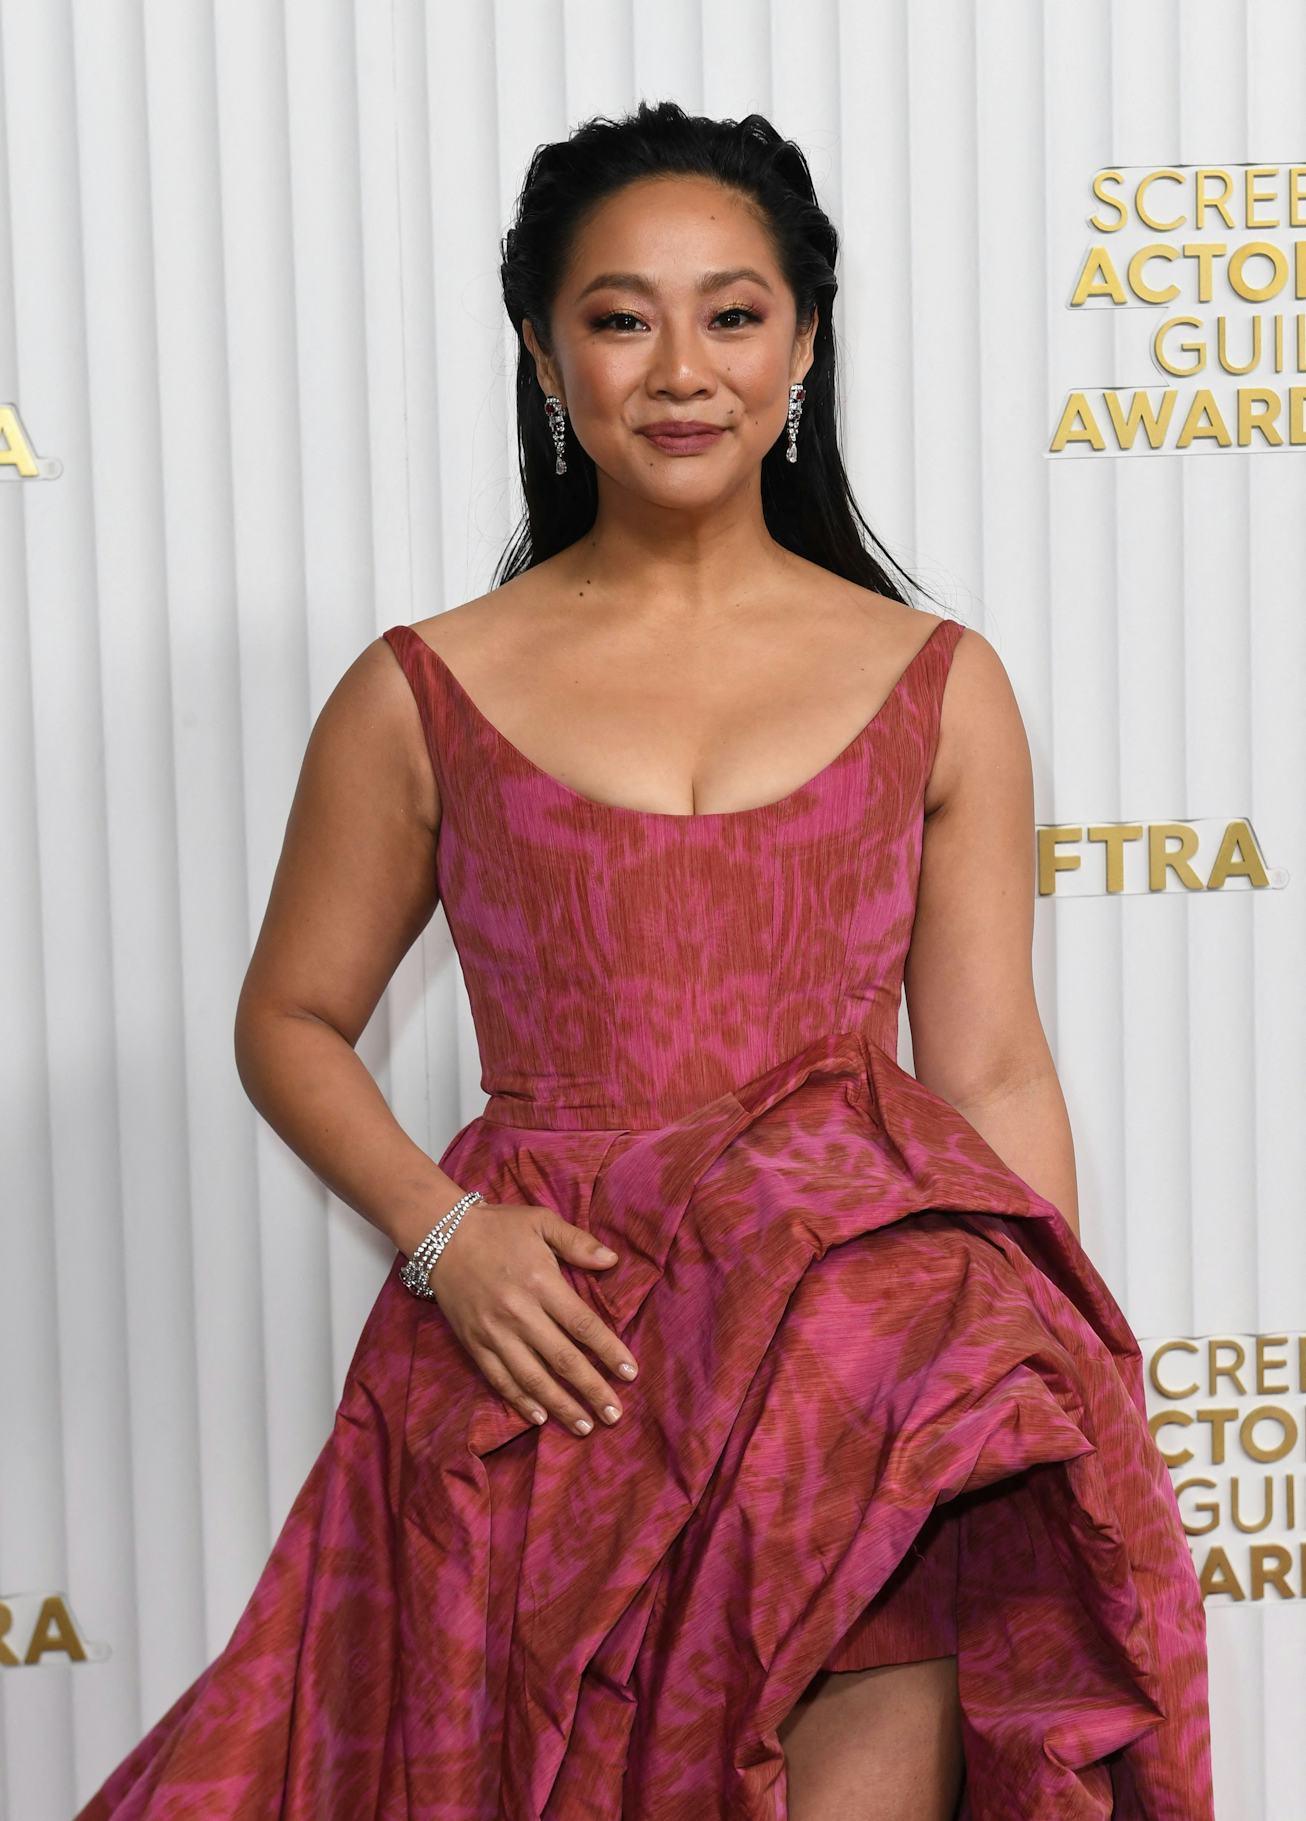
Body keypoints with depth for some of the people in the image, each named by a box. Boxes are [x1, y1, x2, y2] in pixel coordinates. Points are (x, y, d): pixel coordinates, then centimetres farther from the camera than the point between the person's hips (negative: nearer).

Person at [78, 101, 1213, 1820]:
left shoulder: (938, 687, 7)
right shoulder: (425, 695, 5)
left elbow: (993, 1077, 6)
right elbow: (291, 1024, 12)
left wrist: (1068, 1399, 0)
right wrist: (443, 1233, -5)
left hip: (874, 1320, 0)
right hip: (544, 1356, 1)